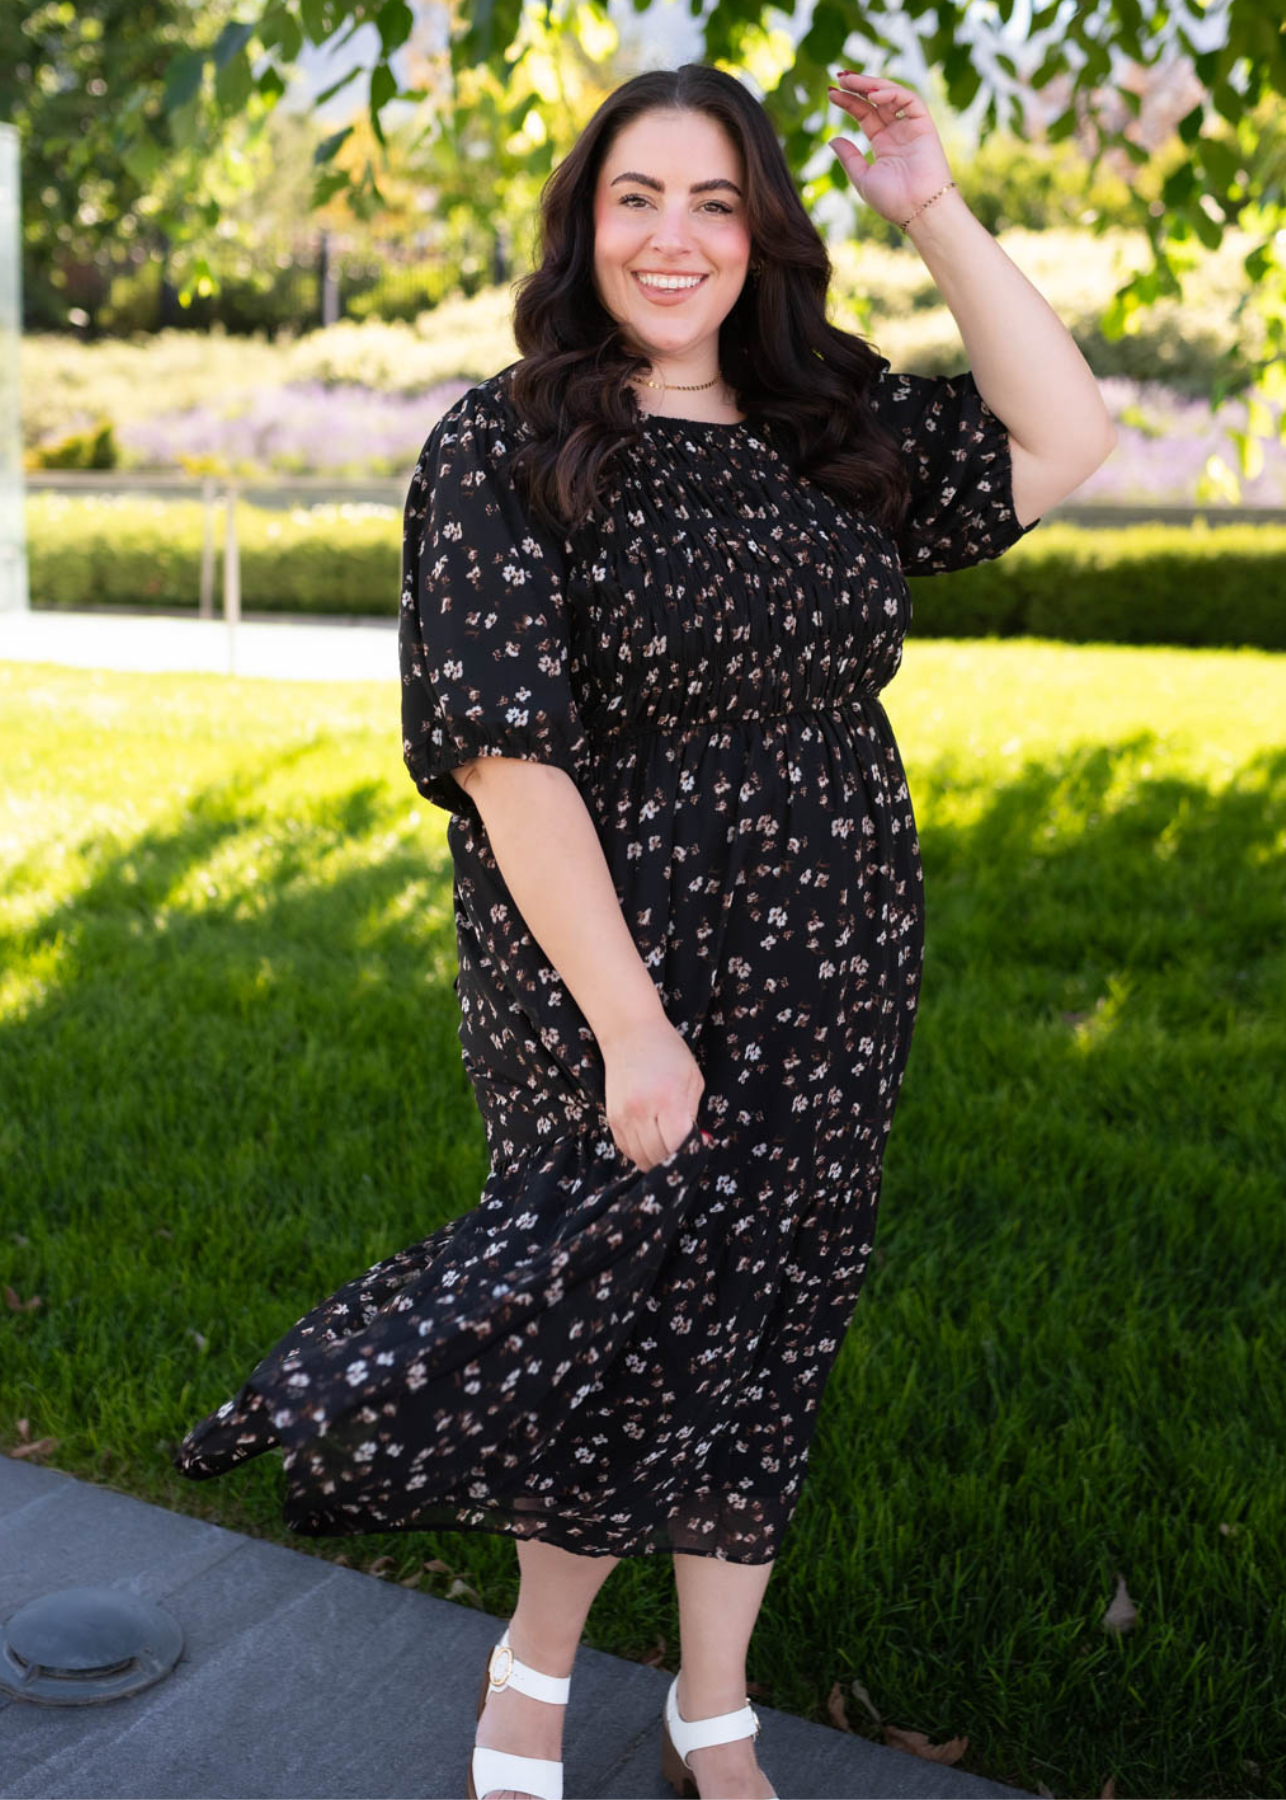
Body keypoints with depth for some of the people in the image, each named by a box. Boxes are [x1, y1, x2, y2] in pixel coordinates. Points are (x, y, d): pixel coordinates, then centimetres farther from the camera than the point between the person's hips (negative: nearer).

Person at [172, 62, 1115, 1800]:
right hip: (609, 993, -4)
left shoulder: (833, 427, 7)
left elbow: (1061, 442, 2)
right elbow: (506, 751, -15)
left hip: (832, 997, 5)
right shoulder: (502, 448, -8)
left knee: (764, 1347, 14)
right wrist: (630, 1020, -19)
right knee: (630, 1346, 4)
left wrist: (935, 208, -3)